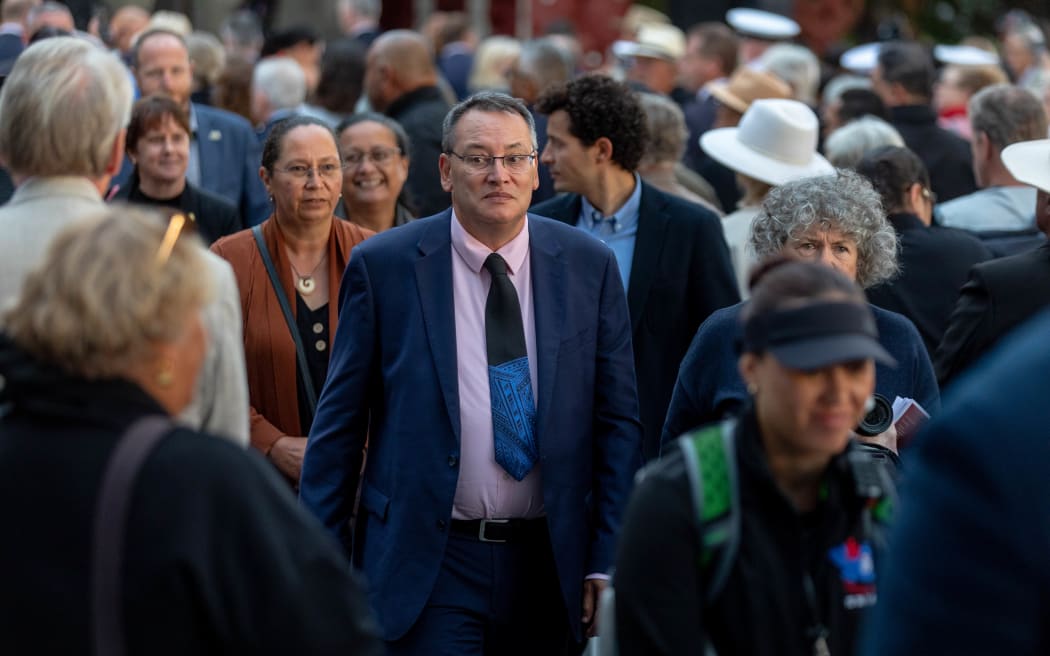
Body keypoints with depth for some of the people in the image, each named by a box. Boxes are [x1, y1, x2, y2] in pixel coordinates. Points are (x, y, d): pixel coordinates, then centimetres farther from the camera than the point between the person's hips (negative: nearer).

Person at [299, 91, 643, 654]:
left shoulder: (589, 265, 3)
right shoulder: (384, 265, -3)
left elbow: (618, 420, 5)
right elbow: (339, 423, 1)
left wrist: (608, 563, -1)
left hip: (551, 565, 3)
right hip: (428, 565, -2)